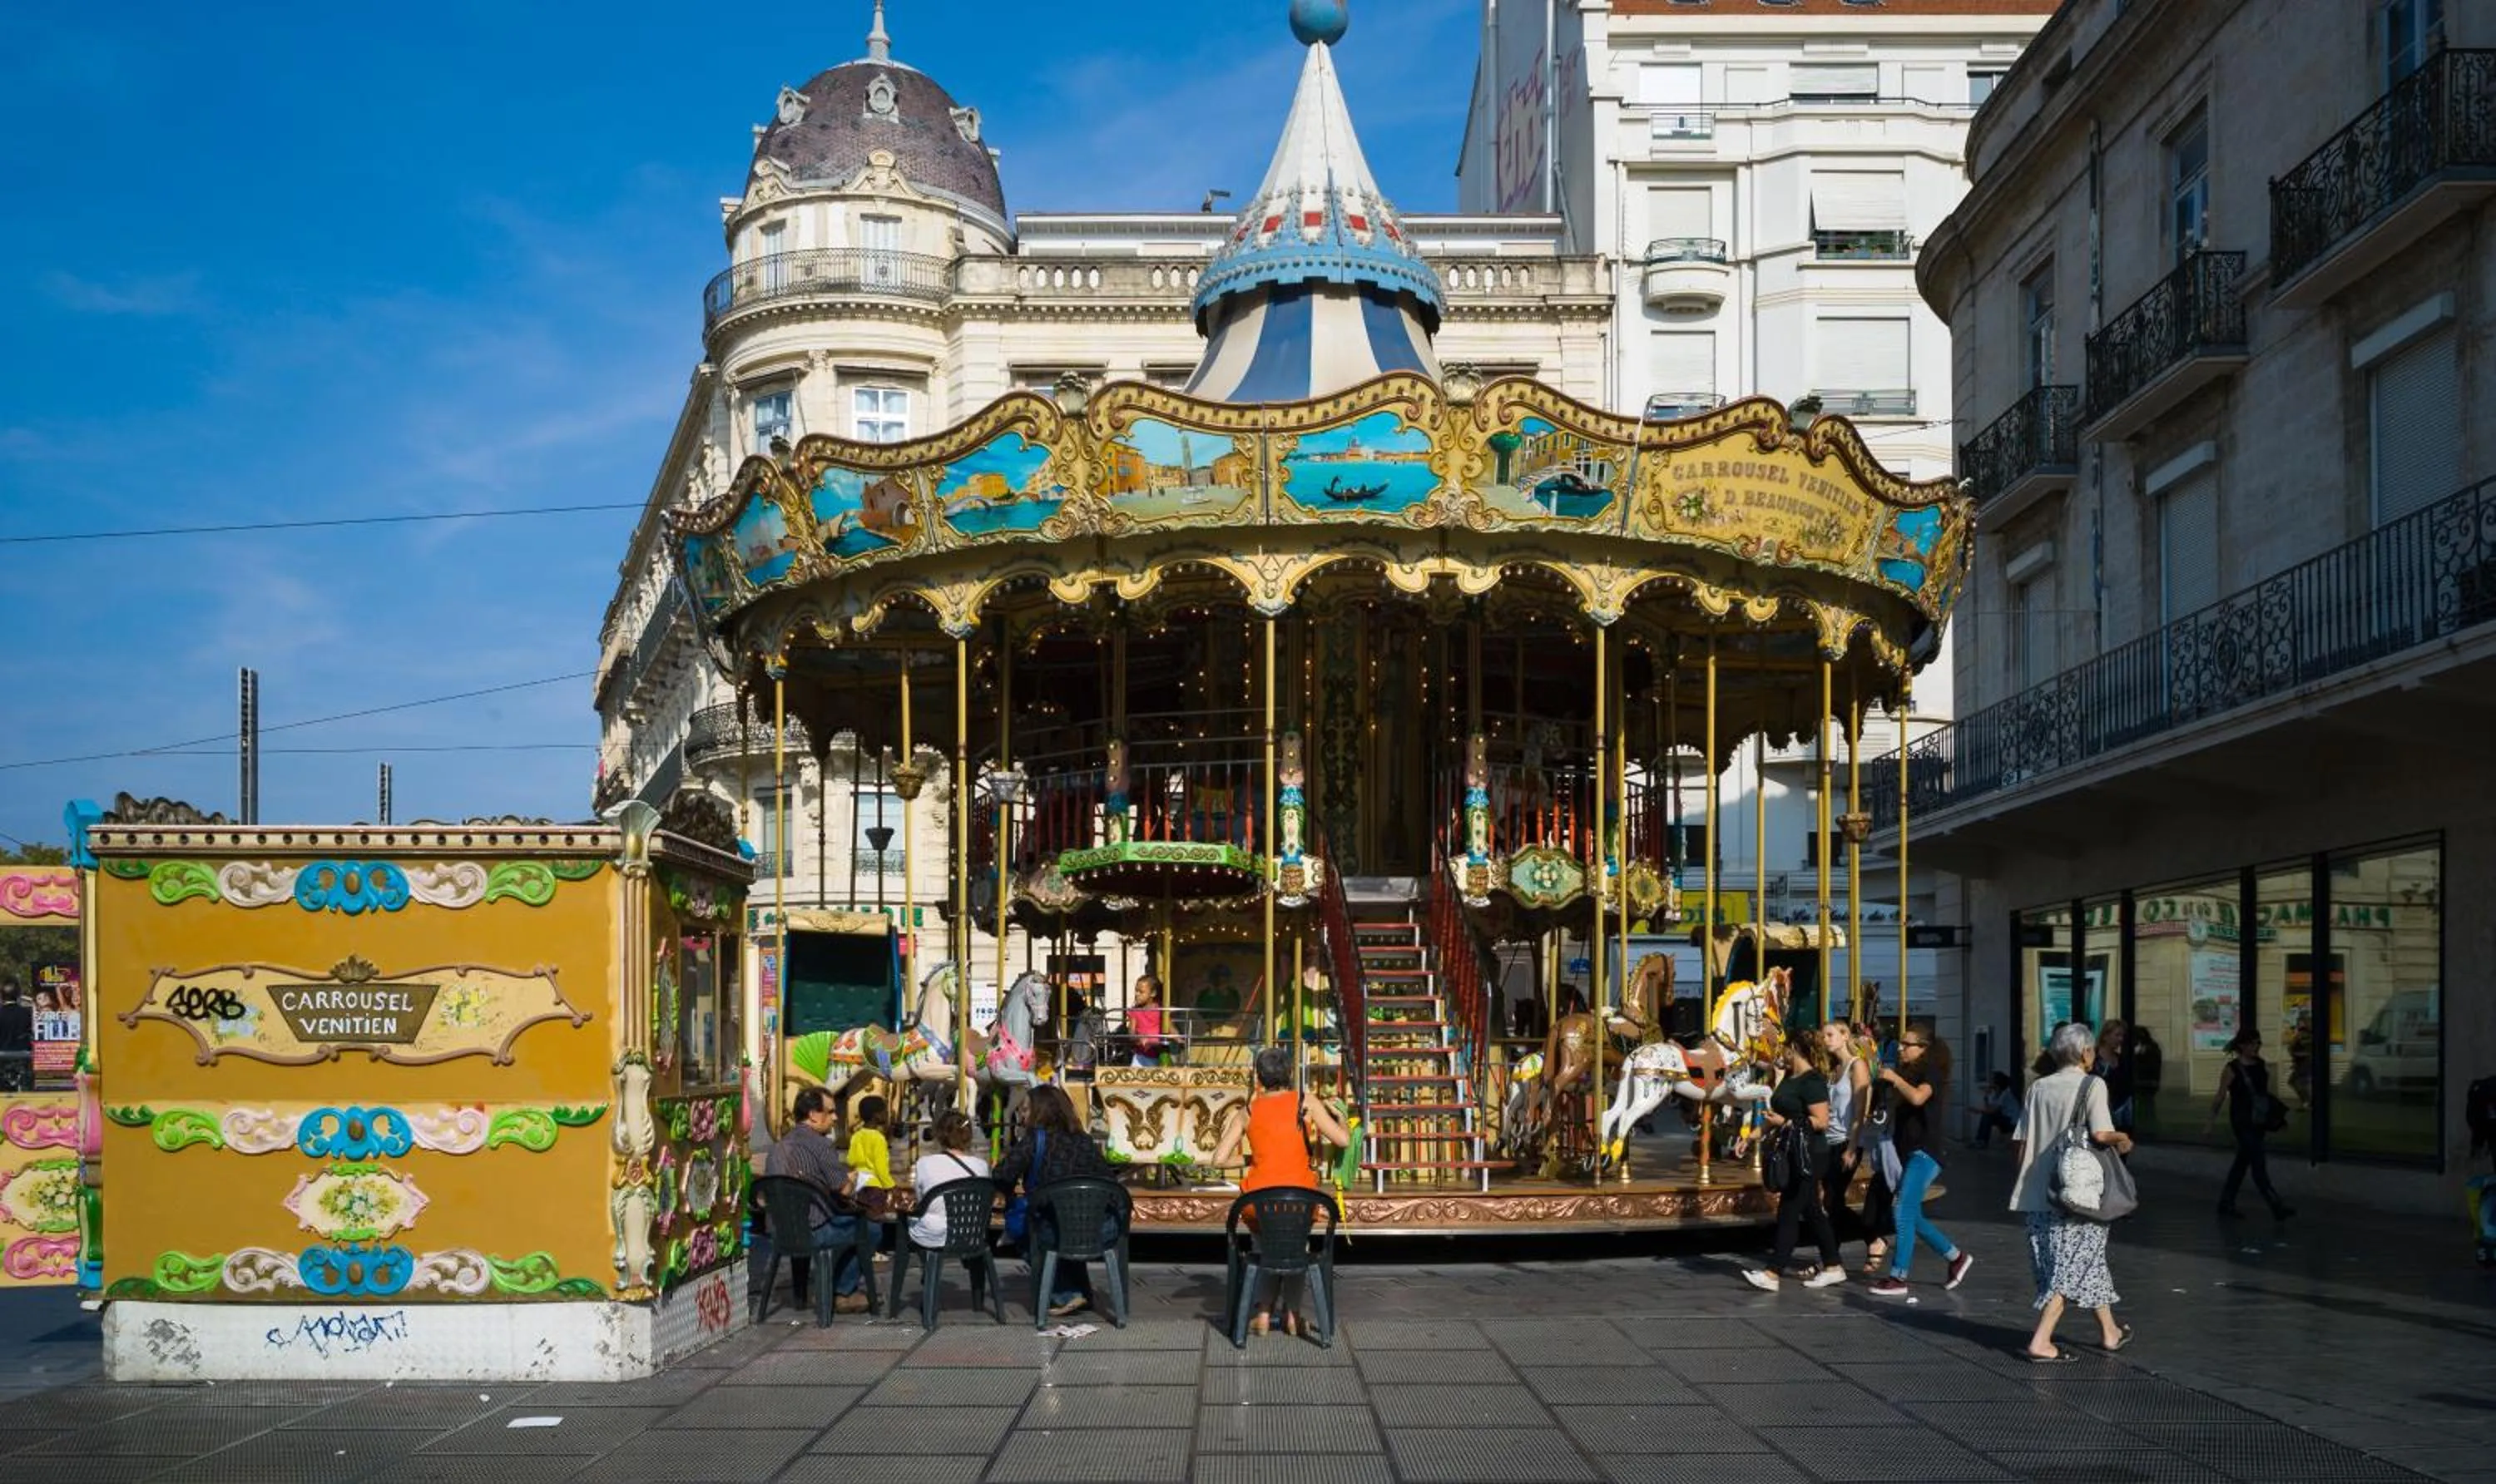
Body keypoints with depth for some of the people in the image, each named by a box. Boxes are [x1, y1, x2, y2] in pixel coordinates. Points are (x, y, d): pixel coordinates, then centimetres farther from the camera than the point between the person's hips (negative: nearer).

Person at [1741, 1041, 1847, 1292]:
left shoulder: (1812, 1081, -16)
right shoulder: (1789, 1077, 13)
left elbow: (1821, 1121, -22)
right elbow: (1779, 1112, 25)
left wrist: (1786, 1123, -22)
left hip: (1807, 1156, -10)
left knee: (1789, 1212, -9)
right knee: (1811, 1212, 14)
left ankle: (1773, 1274, -9)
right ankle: (1833, 1267, 22)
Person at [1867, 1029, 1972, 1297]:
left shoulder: (1930, 1073, -8)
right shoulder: (1906, 1073, 17)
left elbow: (1917, 1097, -29)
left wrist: (1895, 1078, -17)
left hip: (1924, 1154, -9)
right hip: (1906, 1153, 9)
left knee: (1904, 1214, -13)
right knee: (1912, 1217, 11)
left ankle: (1898, 1278, -12)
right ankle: (1956, 1256, 24)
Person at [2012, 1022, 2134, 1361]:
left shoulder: (2038, 1088, 8)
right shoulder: (2091, 1085, -7)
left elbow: (2020, 1141, 6)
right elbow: (2101, 1134, -19)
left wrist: (2024, 1182, 19)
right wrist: (2123, 1140, 2)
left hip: (2037, 1192, 6)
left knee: (2089, 1260, 19)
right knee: (2072, 1266, 1)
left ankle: (2109, 1331, 31)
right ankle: (2040, 1341, -8)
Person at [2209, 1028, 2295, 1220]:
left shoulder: (2263, 1066, 6)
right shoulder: (2231, 1069, -9)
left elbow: (2269, 1093, 13)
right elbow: (2221, 1097, -3)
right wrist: (2211, 1121, -1)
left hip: (2258, 1123, 6)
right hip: (2242, 1123, -6)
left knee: (2243, 1162, 14)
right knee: (2259, 1162, -10)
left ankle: (2226, 1203, 25)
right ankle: (2277, 1207, -12)